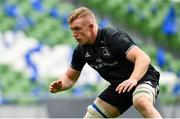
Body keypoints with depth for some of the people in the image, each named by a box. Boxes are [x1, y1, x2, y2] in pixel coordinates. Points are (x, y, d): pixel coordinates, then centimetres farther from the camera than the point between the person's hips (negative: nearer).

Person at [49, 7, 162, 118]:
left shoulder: (114, 36, -23)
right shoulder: (81, 50, -2)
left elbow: (144, 58, -34)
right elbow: (70, 77, 12)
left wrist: (133, 79, -51)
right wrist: (59, 86, -12)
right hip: (119, 85, 8)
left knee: (141, 102, -40)